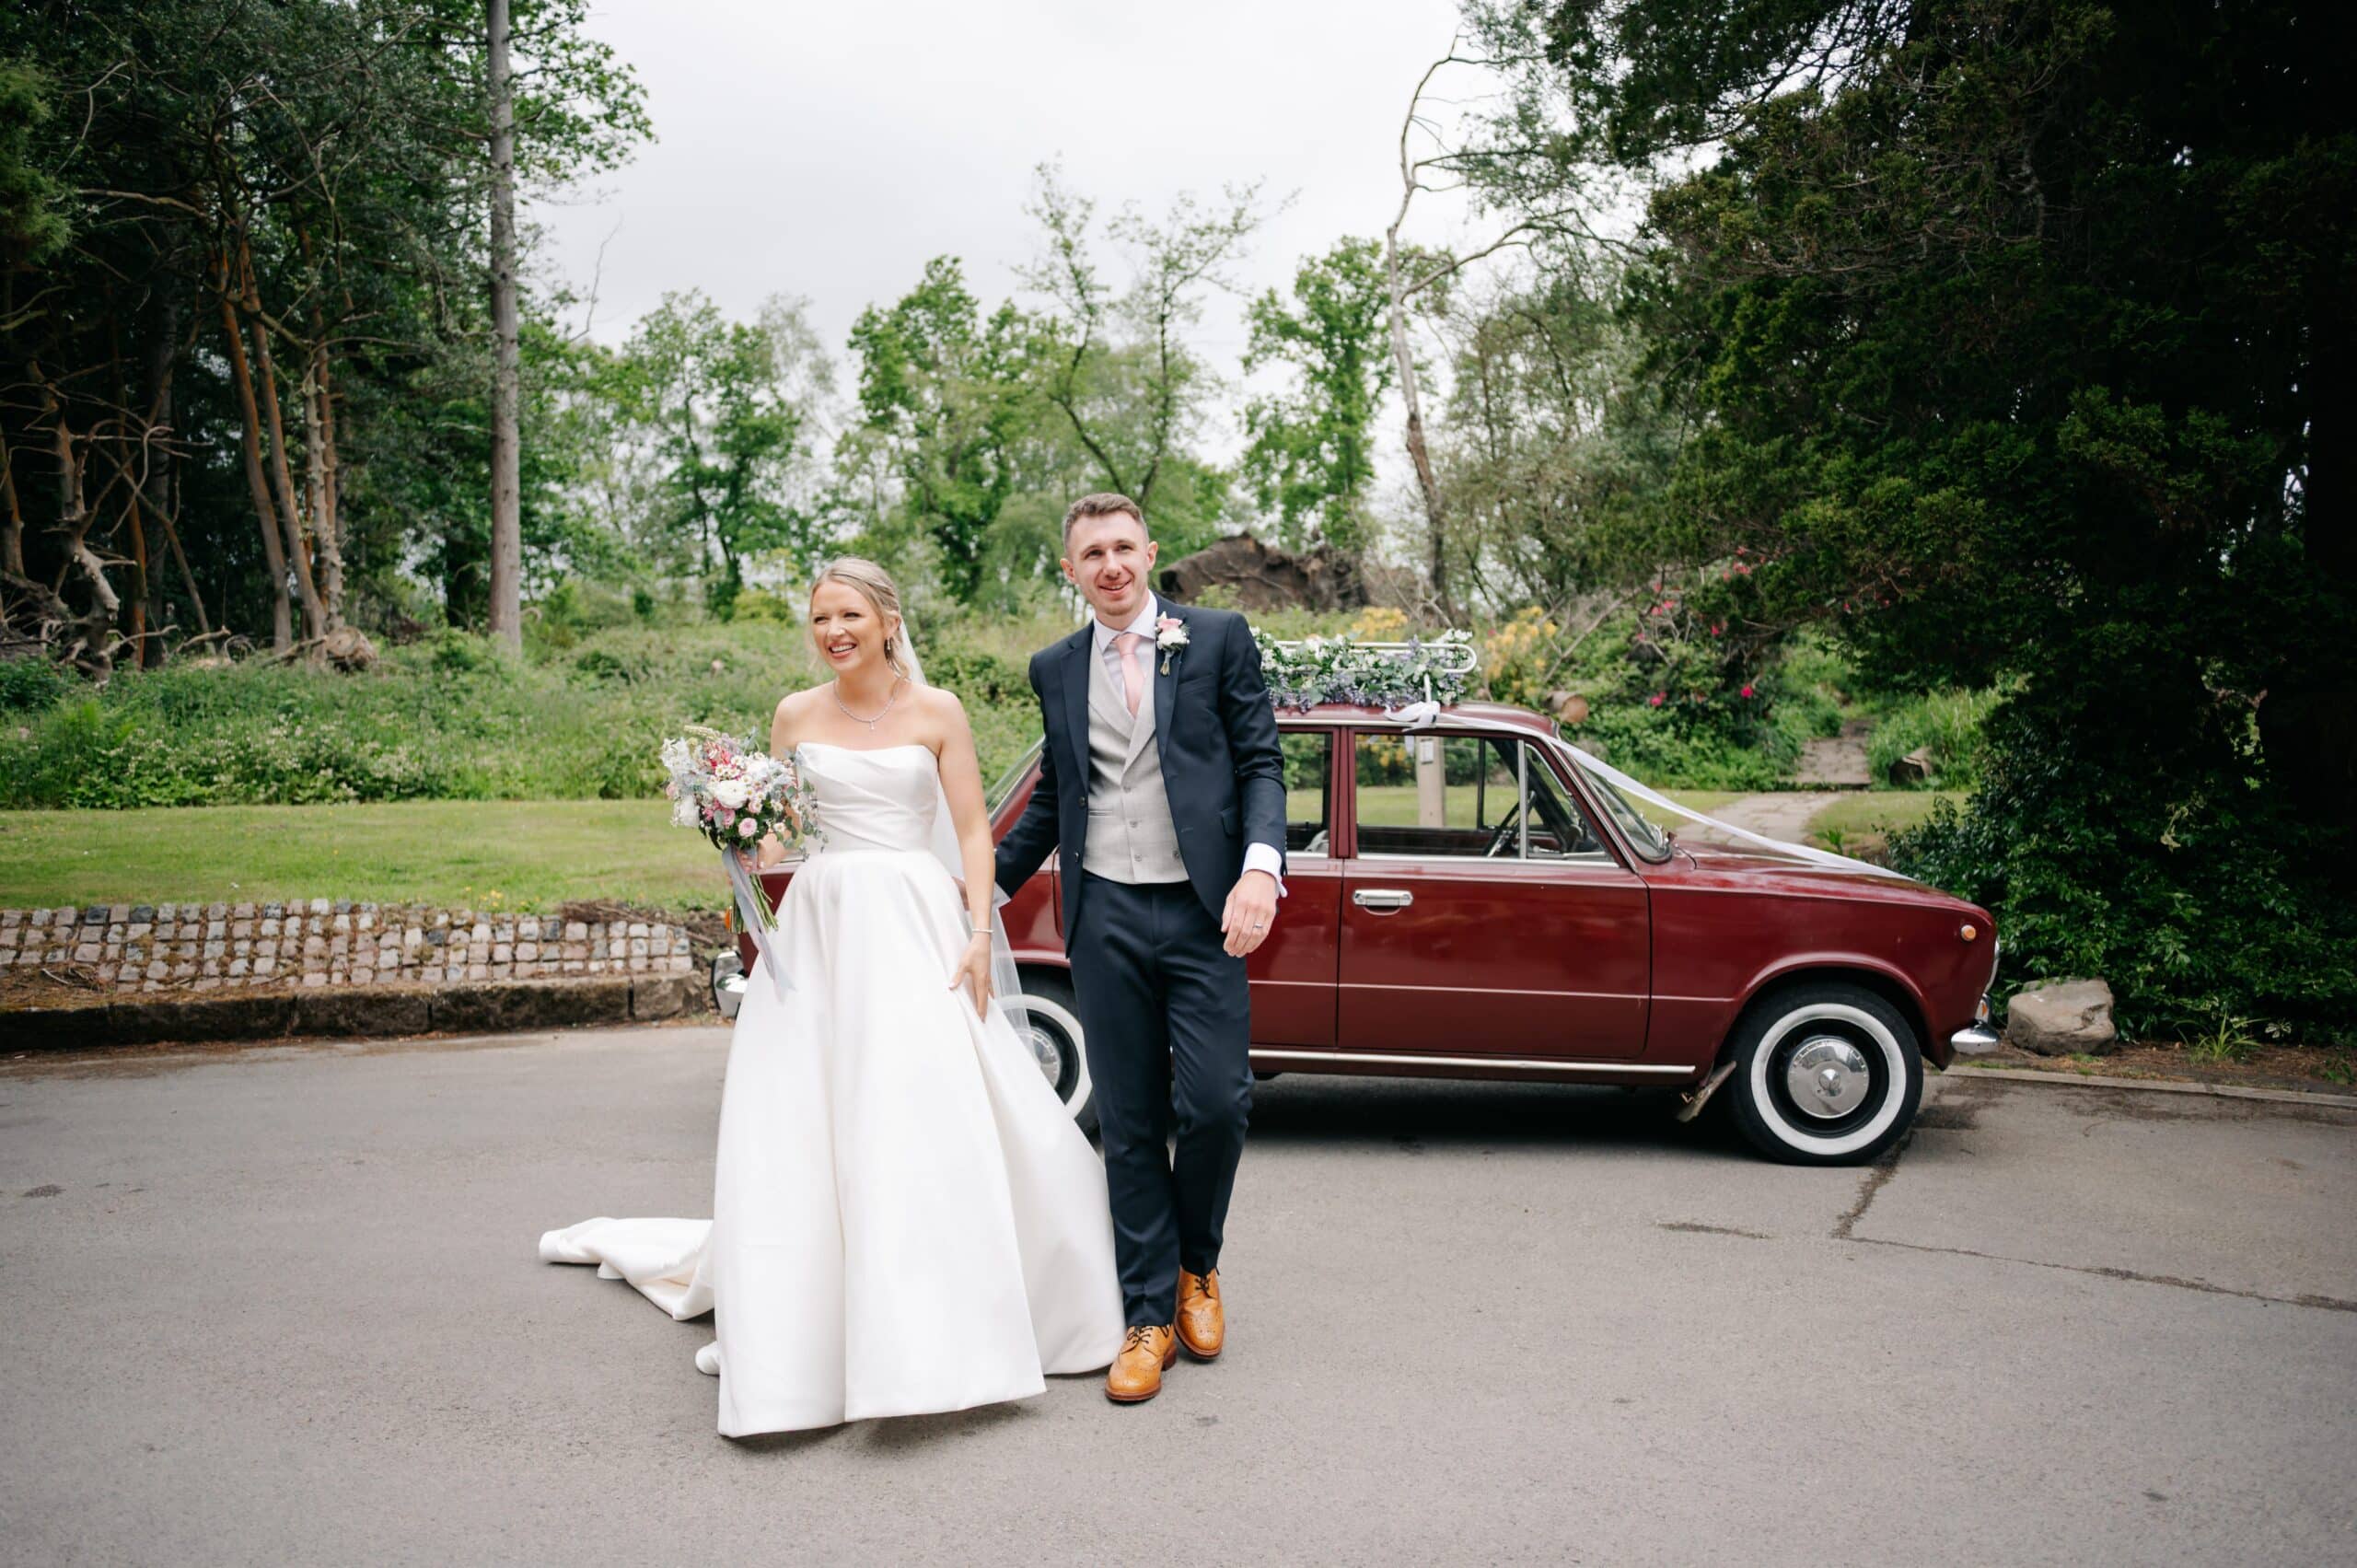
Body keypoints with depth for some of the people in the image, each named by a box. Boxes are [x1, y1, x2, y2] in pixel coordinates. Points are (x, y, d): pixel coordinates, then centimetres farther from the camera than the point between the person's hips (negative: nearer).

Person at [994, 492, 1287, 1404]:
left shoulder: (1219, 639, 5)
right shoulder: (1055, 669, 13)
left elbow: (1261, 762, 0)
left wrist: (1260, 867, -15)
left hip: (1203, 911, -2)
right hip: (1104, 919, 2)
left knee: (1215, 1103, -7)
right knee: (1130, 1123, 6)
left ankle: (1197, 1264, 22)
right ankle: (1149, 1315, 18)